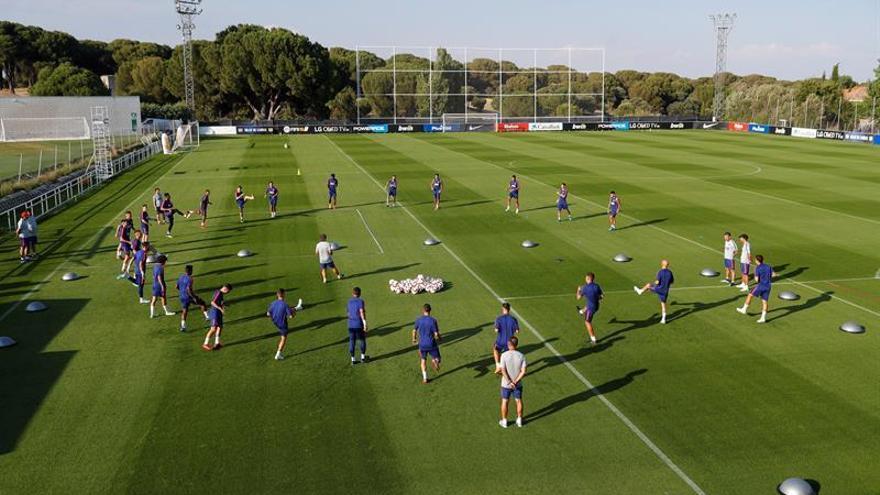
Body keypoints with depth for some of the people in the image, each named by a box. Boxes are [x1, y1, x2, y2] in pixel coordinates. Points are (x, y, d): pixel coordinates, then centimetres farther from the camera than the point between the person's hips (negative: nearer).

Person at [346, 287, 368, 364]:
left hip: (351, 325, 4)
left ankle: (352, 359, 7)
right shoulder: (360, 301, -8)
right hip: (359, 324, -4)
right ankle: (363, 357, 20)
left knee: (352, 341, 7)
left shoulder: (349, 301, 8)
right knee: (362, 340, 13)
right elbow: (362, 312, -18)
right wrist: (365, 323, -19)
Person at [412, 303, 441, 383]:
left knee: (423, 360, 19)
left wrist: (414, 339, 28)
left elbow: (414, 331, 8)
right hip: (432, 344, -3)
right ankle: (434, 361, -21)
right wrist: (438, 338, 8)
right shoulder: (433, 320, -15)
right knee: (436, 358, 15)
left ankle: (424, 378, 12)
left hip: (422, 344, 3)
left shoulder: (418, 320, -4)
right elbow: (436, 334, -15)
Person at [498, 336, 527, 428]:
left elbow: (503, 371, -20)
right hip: (518, 384, 2)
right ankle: (519, 421, 27)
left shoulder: (504, 355, -16)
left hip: (506, 384, -2)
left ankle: (504, 421, 24)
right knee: (519, 401, 17)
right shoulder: (521, 356, -10)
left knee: (504, 401, 13)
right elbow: (523, 371, -13)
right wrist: (515, 382, -12)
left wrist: (510, 382, -15)